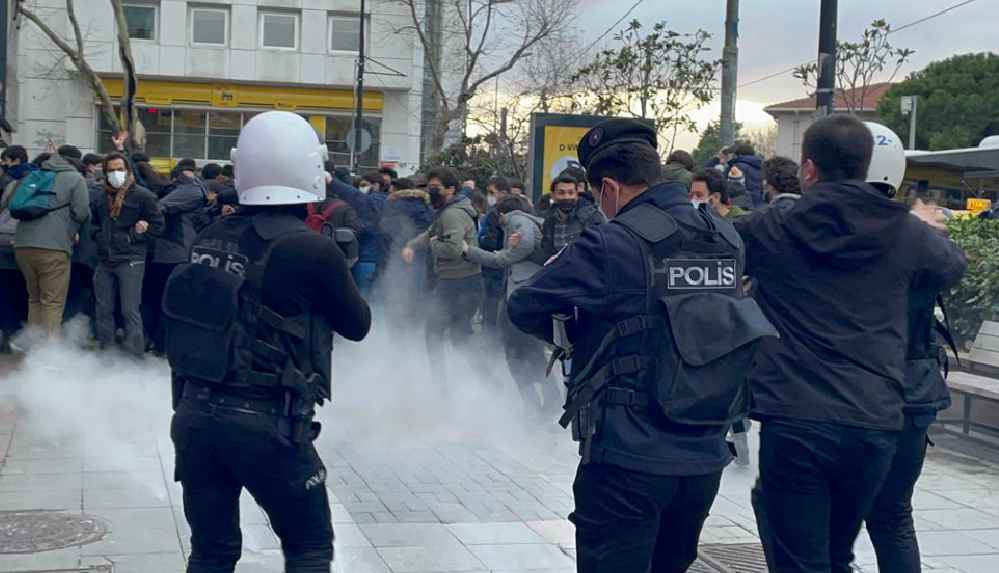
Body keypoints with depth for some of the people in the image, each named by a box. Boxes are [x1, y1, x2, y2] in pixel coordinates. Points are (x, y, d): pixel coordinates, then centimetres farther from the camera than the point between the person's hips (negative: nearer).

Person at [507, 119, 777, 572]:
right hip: (706, 459, 7)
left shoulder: (612, 244, -14)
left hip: (628, 462, -6)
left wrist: (574, 336, 11)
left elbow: (522, 308, -8)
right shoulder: (727, 238, 5)